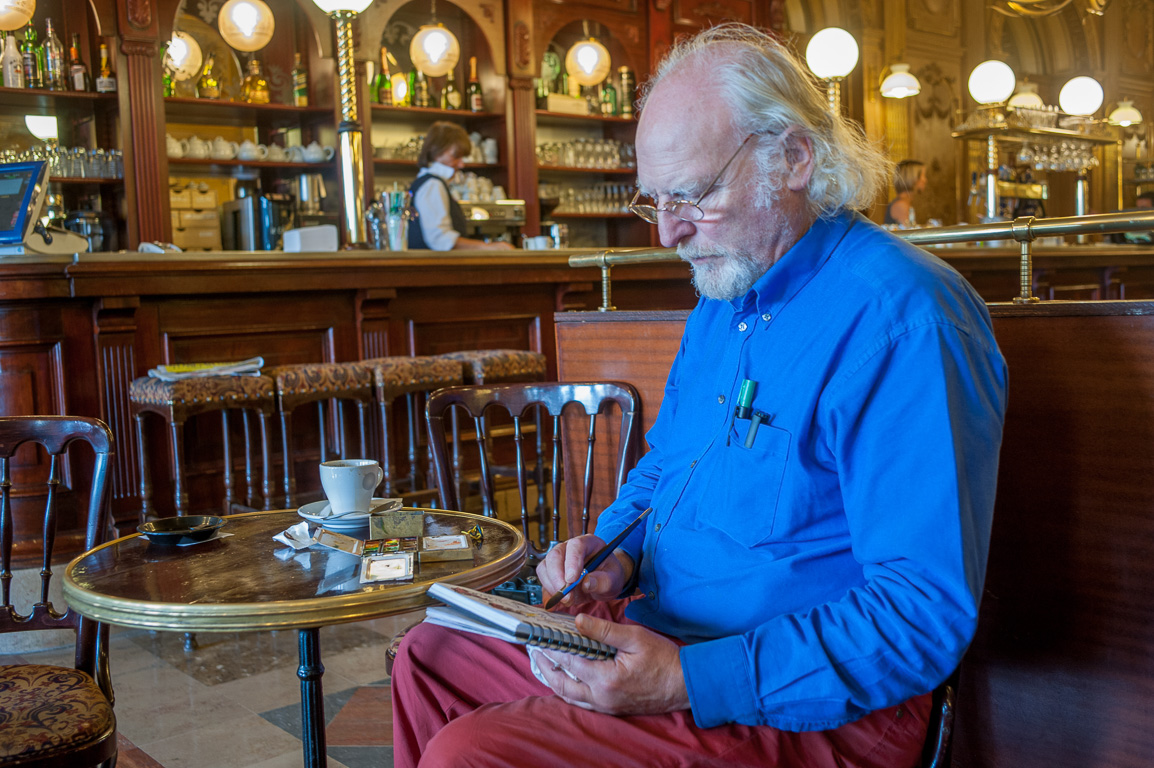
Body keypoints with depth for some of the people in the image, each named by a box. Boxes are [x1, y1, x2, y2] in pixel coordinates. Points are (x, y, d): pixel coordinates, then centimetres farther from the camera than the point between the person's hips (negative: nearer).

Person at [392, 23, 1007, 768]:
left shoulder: (901, 319, -22)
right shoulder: (724, 296, 9)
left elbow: (926, 618, -26)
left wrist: (689, 680, -30)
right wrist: (616, 552, -1)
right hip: (658, 635, 9)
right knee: (430, 656, 13)